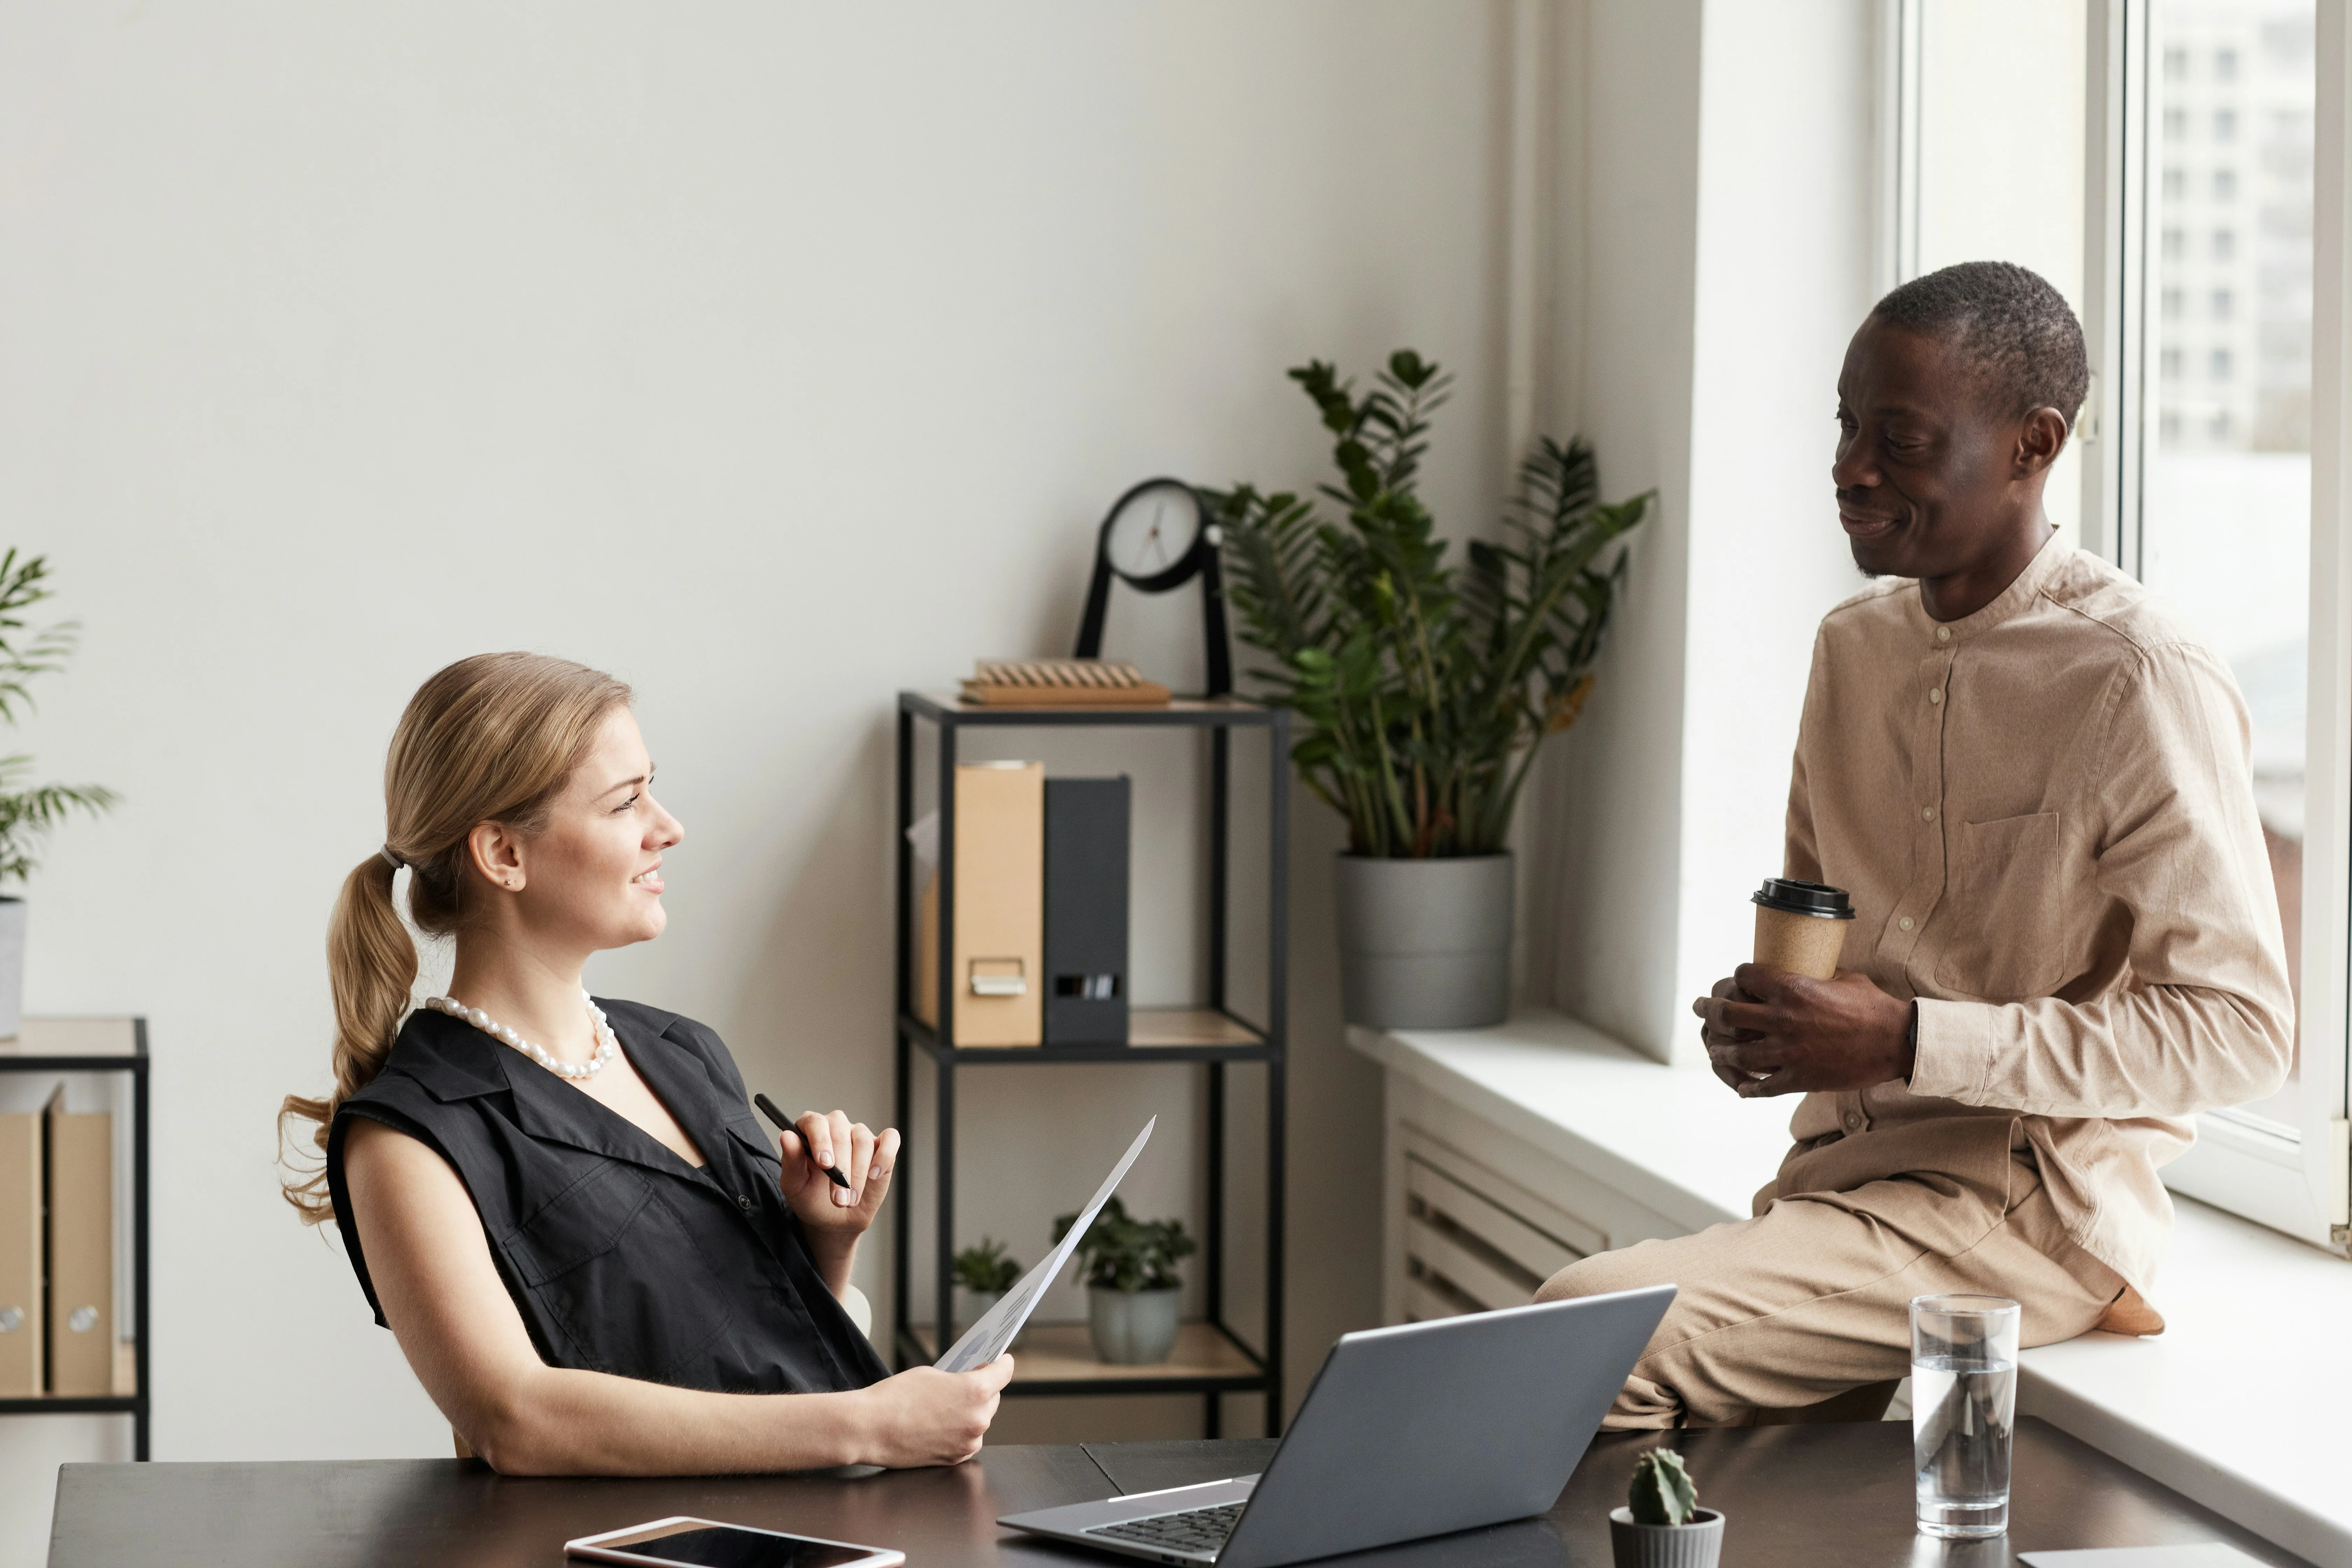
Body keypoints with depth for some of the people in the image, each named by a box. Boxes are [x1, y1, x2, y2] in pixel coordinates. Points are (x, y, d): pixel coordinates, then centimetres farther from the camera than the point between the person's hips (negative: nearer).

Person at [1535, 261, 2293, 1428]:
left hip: (2029, 1201, -7)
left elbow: (2240, 1030, -15)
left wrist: (1909, 1043, -20)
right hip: (1839, 1169, 7)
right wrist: (1765, 1014, -1)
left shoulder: (2146, 687, -12)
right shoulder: (1856, 644, 12)